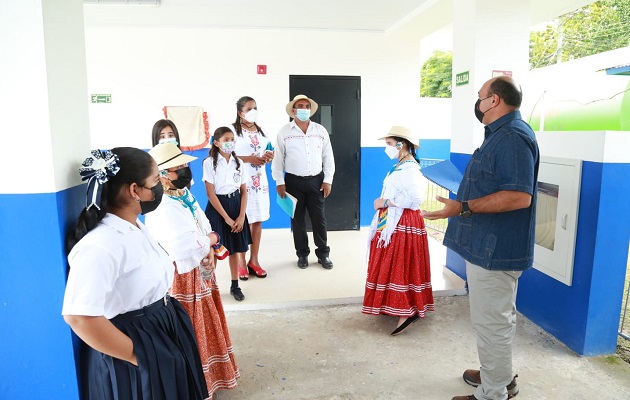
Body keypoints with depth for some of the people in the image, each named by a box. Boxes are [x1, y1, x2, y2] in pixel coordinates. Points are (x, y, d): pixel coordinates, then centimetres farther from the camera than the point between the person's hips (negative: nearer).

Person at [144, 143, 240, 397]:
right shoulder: (161, 209, -25)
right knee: (190, 334, 7)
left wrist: (207, 247, -12)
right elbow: (184, 250, -33)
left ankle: (207, 377, 44)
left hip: (199, 272, 9)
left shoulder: (185, 196, 5)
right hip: (181, 278, -9)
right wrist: (210, 240, -14)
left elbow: (205, 230, 9)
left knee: (205, 326, 23)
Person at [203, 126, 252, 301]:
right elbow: (210, 193, -11)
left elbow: (244, 191, 5)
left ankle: (235, 285, 21)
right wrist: (226, 217, -13)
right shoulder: (209, 162, -8)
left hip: (235, 205, 4)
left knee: (235, 247, 9)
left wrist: (241, 216, -6)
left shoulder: (238, 162, 6)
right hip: (217, 206, -4)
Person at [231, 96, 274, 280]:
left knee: (257, 221, 9)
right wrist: (249, 159, -19)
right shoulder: (233, 130, -6)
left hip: (259, 181, 6)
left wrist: (269, 157, -3)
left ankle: (254, 261, 20)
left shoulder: (261, 131, 15)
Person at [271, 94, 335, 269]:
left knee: (319, 218, 6)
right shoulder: (284, 132, -1)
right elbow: (278, 158, 0)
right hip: (294, 181, -1)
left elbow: (328, 157, 6)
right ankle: (302, 254, 22)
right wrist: (279, 182, -5)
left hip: (316, 181, 1)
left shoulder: (320, 130, 4)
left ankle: (323, 254, 19)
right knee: (297, 219, 8)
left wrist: (327, 180, 1)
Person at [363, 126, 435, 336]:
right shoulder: (400, 166, 13)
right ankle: (397, 305, 24)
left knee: (400, 267, -7)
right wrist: (383, 202, 3)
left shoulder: (409, 168, -17)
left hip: (403, 224, -10)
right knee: (391, 266, 14)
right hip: (393, 222, 10)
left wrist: (385, 202, -20)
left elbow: (415, 198, -27)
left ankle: (407, 311, 0)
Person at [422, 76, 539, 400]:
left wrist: (462, 207, -29)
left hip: (494, 248, -11)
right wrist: (463, 205, 27)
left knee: (492, 322, 2)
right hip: (491, 244, 11)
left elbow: (519, 196, -28)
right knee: (498, 318, 22)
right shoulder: (503, 133, 15)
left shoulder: (513, 136, -19)